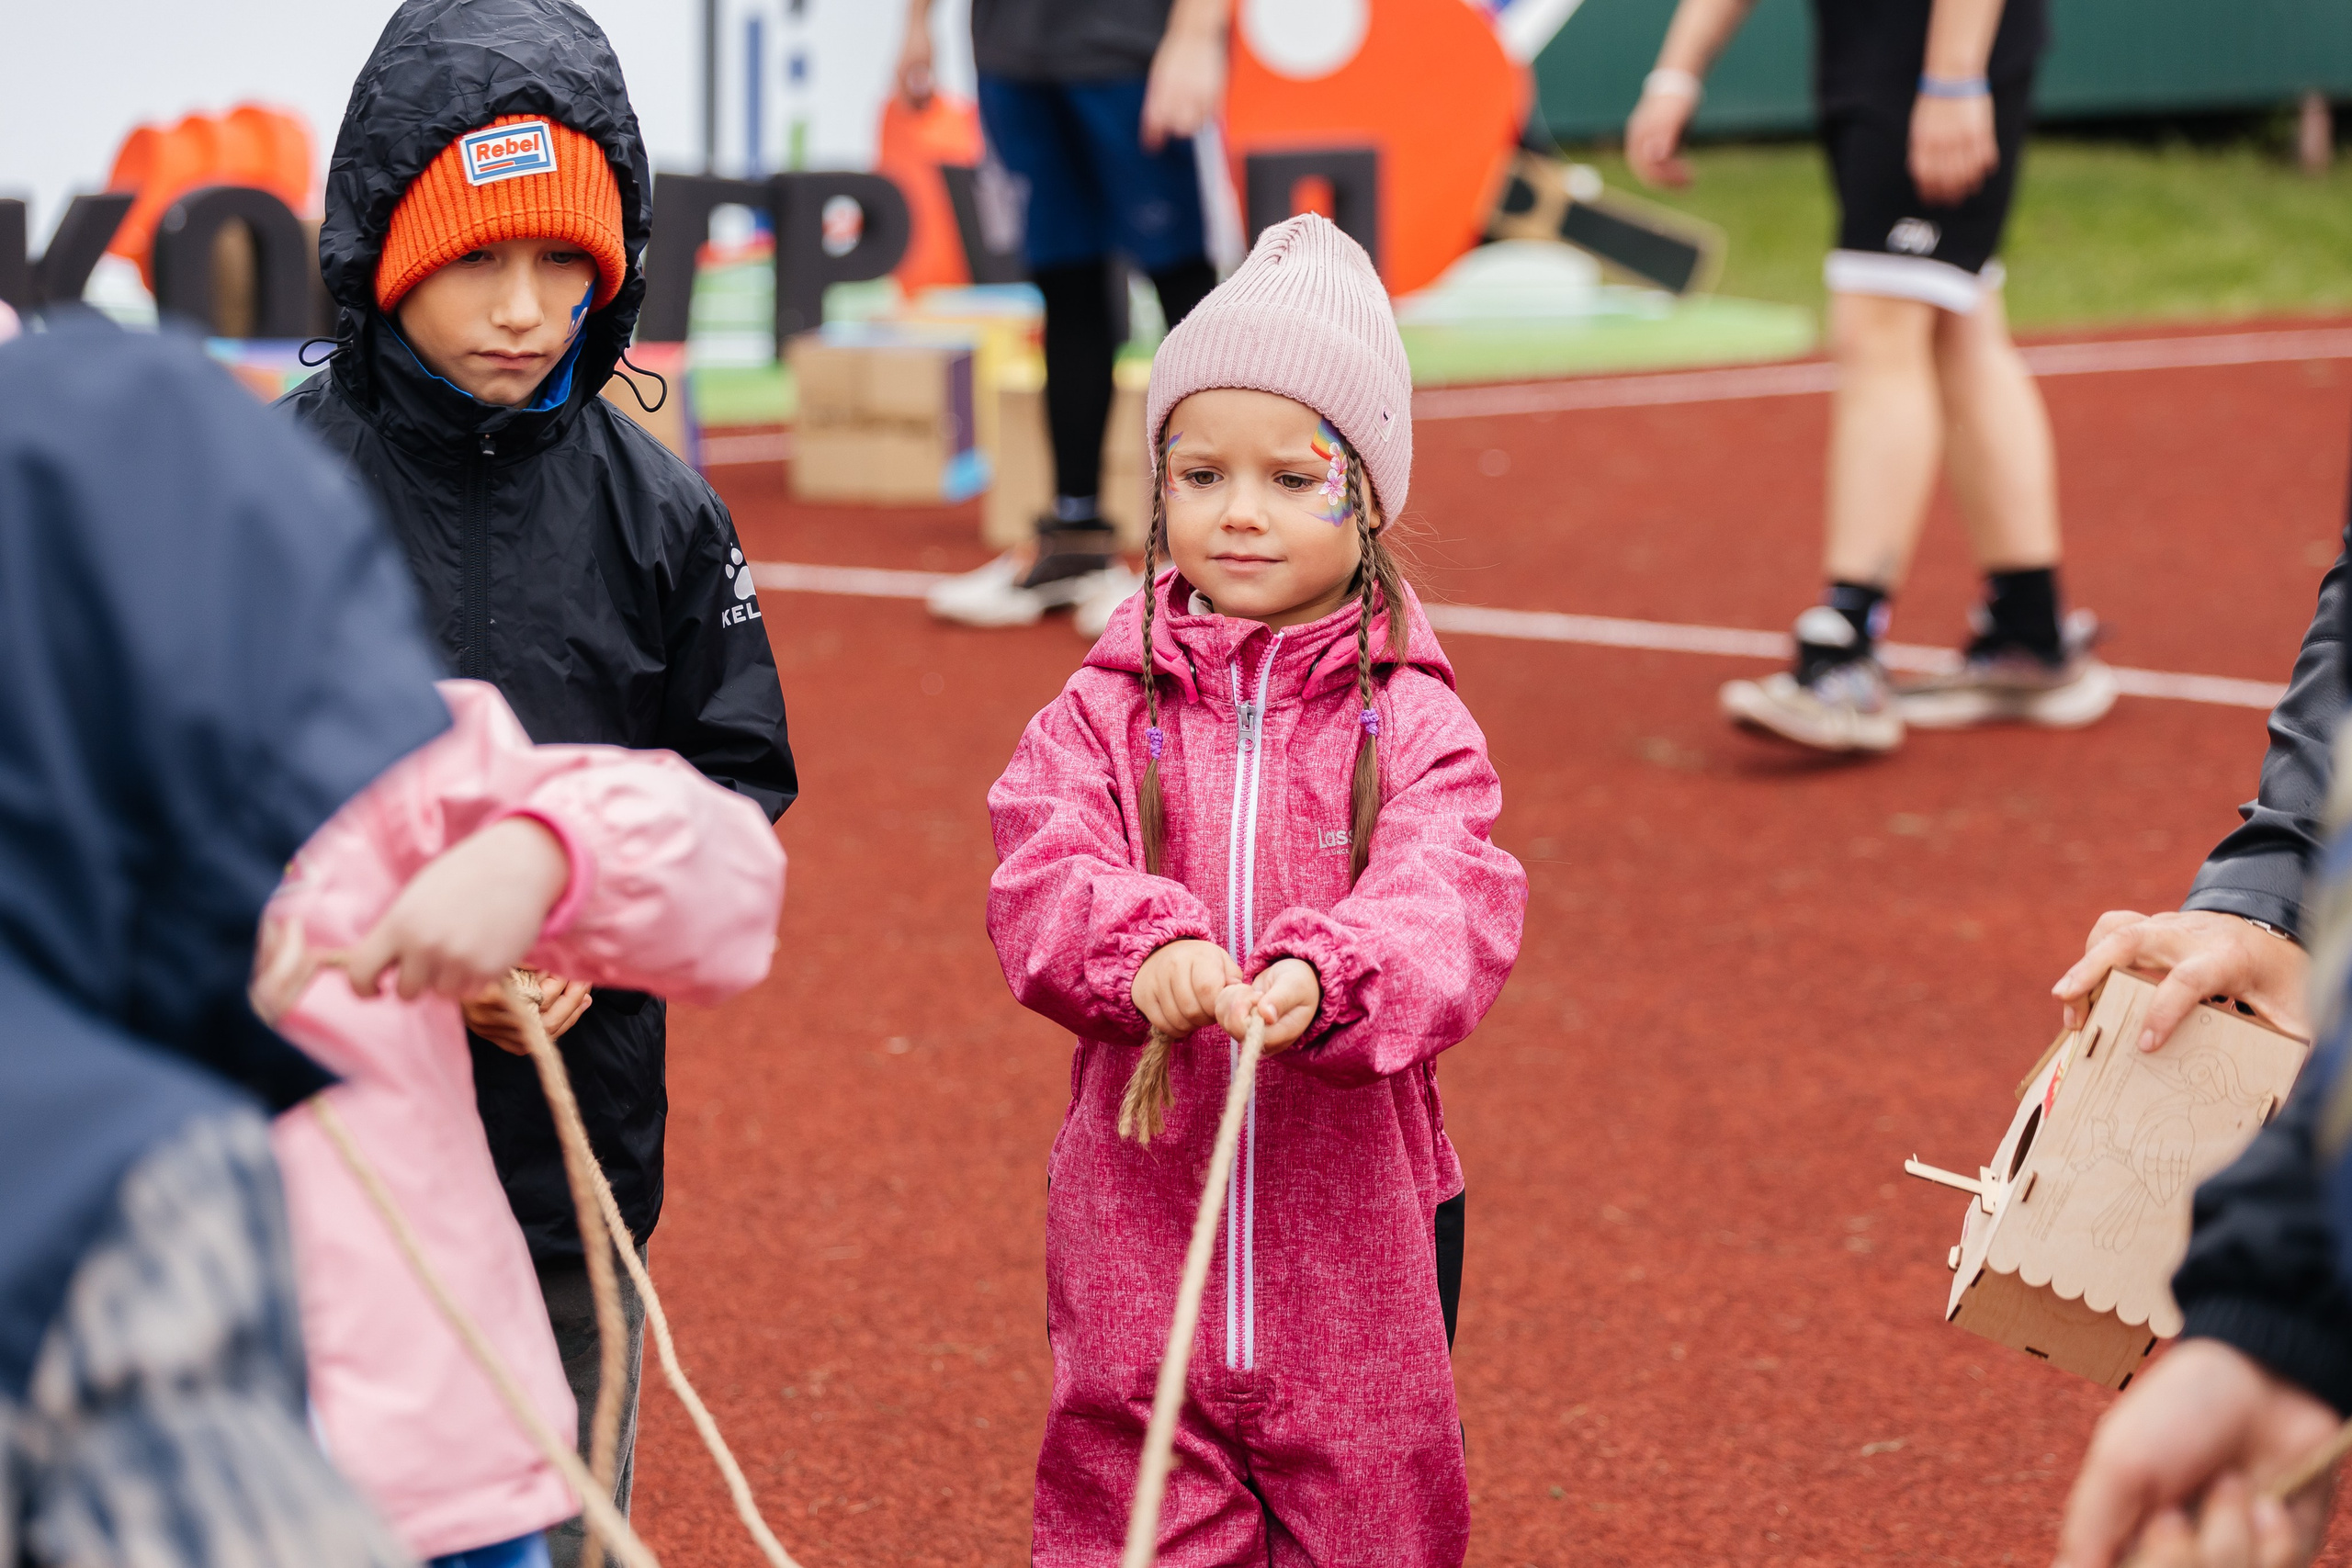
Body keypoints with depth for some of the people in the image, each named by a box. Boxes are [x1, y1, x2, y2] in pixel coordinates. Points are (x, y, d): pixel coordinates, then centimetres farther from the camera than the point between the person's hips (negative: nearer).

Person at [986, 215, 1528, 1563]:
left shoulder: (1409, 723, -2)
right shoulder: (1108, 710, 3)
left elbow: (1448, 902, -17)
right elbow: (1044, 878, -10)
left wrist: (1318, 977, -37)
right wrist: (1143, 949, -32)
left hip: (1359, 1210, -1)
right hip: (1139, 1216, 1)